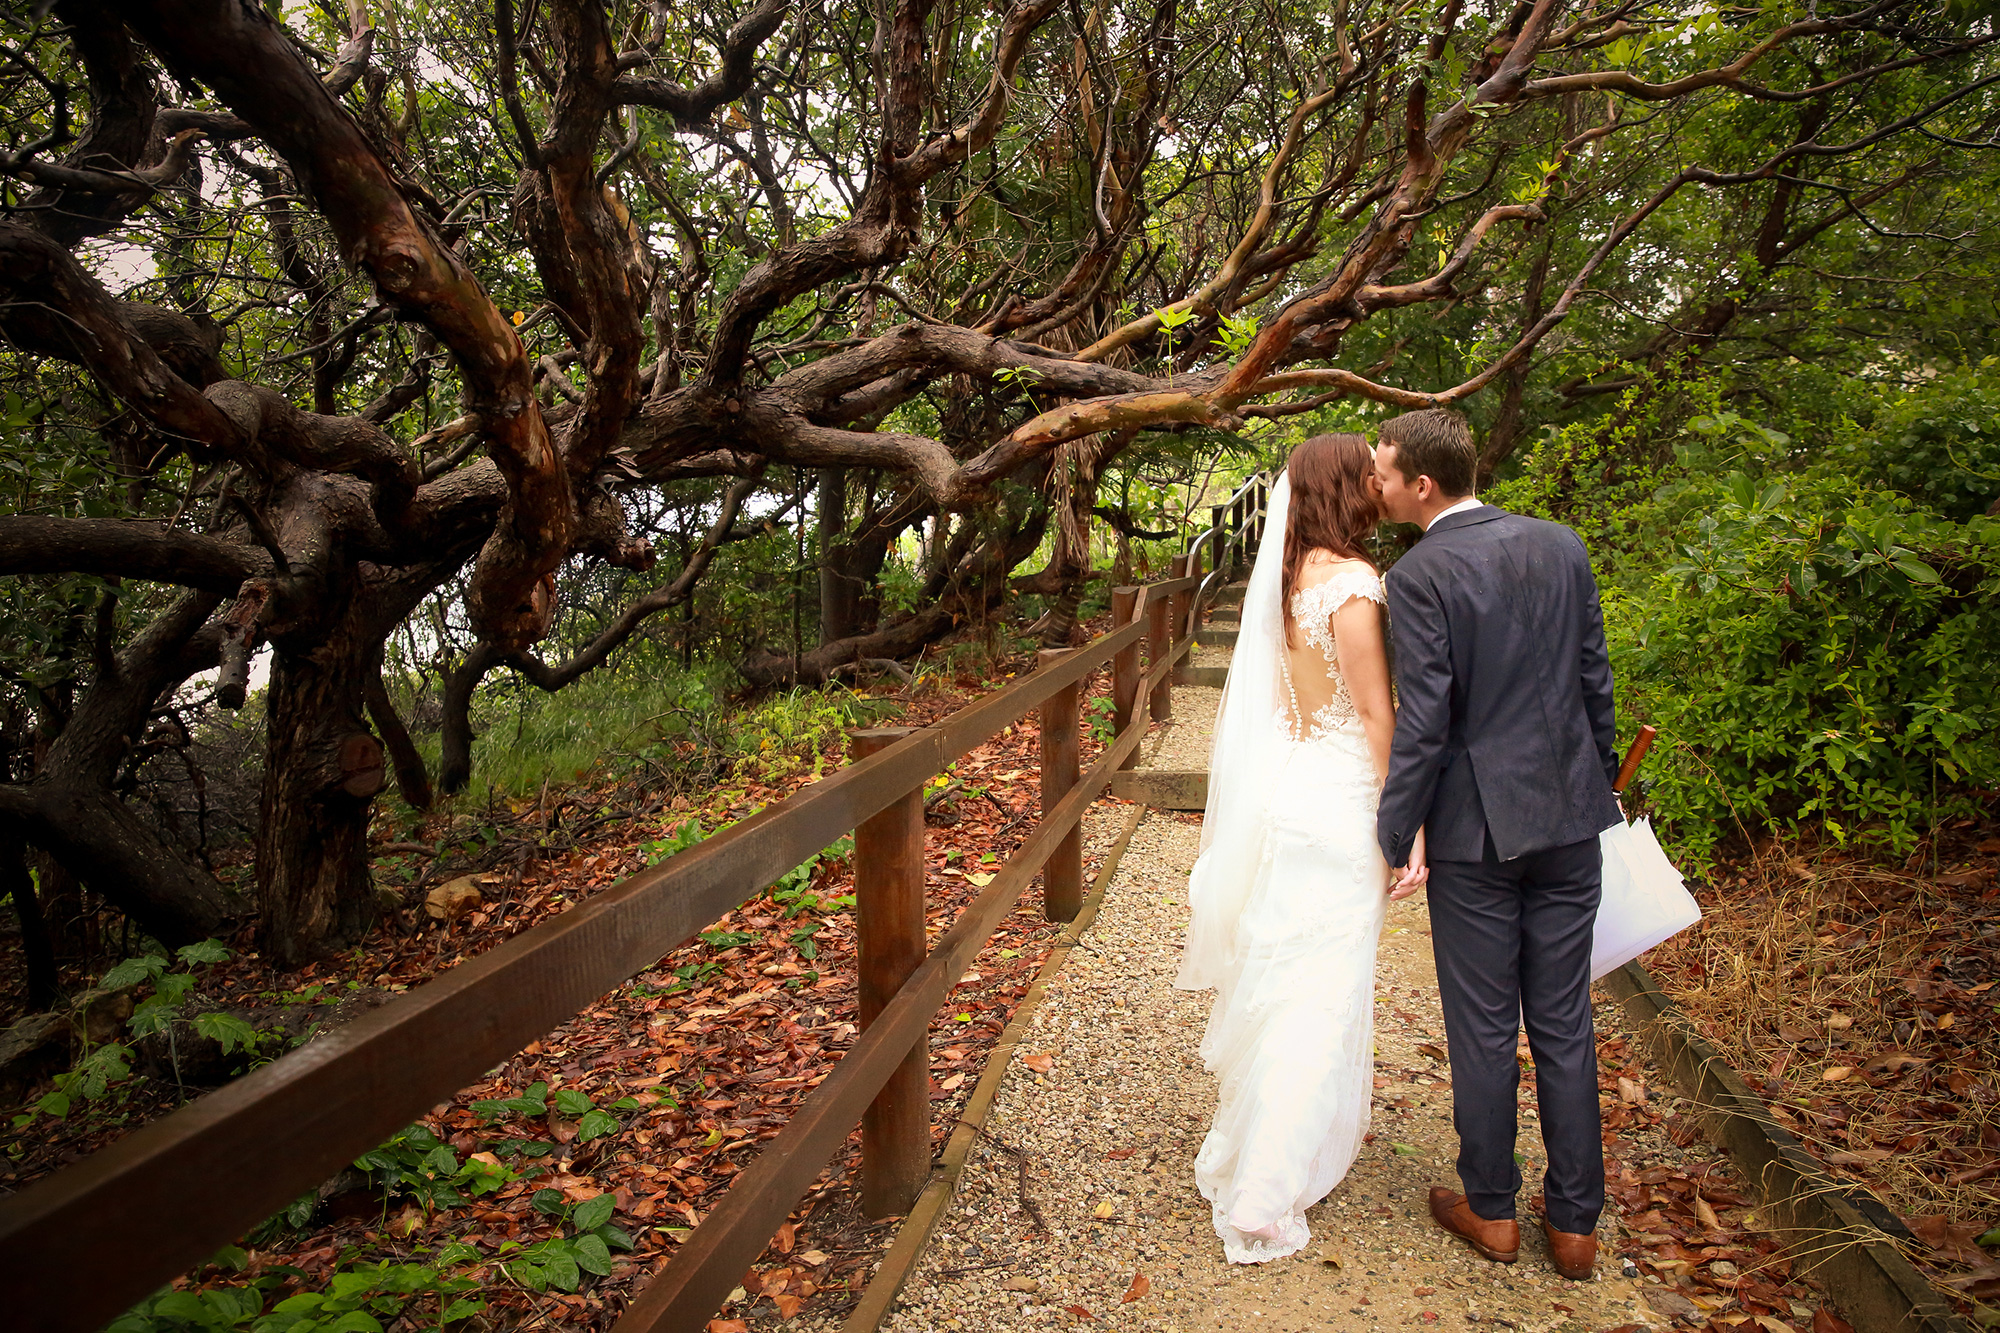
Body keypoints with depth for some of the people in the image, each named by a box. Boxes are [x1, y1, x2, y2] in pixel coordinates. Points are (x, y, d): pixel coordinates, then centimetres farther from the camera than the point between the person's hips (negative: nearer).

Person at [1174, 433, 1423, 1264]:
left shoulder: (1291, 575, 8)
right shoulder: (1351, 582, -18)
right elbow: (1377, 714, -18)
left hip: (1290, 788, 9)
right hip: (1339, 800, -9)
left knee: (1288, 982, 23)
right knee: (1319, 994, 1)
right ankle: (1265, 1201, 10)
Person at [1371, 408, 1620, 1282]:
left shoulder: (1420, 574, -14)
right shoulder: (1562, 546, 3)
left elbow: (1422, 719, -16)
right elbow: (1595, 683, 9)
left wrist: (1394, 834, -9)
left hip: (1475, 825, -5)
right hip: (1568, 816, 5)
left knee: (1484, 1028, 9)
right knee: (1564, 1024, 13)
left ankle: (1490, 1210, 25)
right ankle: (1575, 1223, 24)